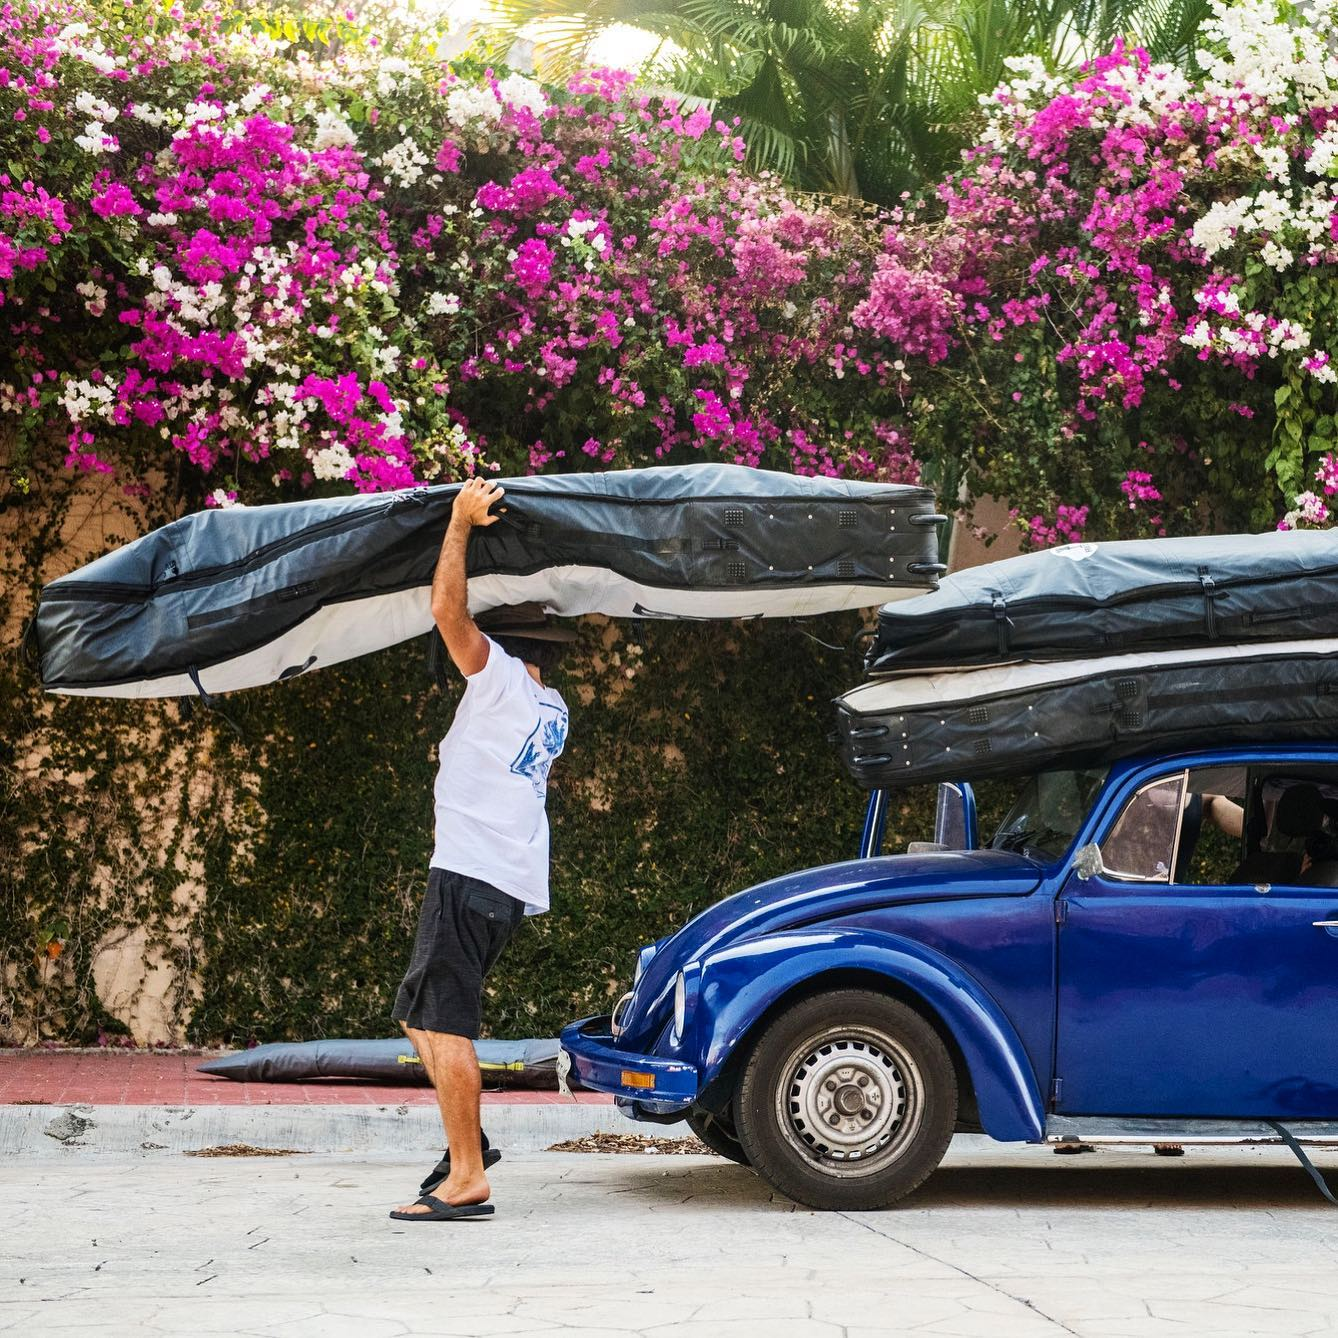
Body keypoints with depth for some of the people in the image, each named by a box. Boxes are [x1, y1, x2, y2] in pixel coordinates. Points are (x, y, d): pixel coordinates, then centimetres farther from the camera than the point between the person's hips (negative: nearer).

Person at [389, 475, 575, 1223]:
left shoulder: (501, 679, -6)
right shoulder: (552, 710, 19)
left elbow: (448, 610, -17)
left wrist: (461, 524, -9)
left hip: (473, 875, -9)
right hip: (514, 881, 9)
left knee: (445, 1023, -11)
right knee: (424, 1015, 17)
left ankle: (467, 1179, -14)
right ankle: (469, 1144, 13)